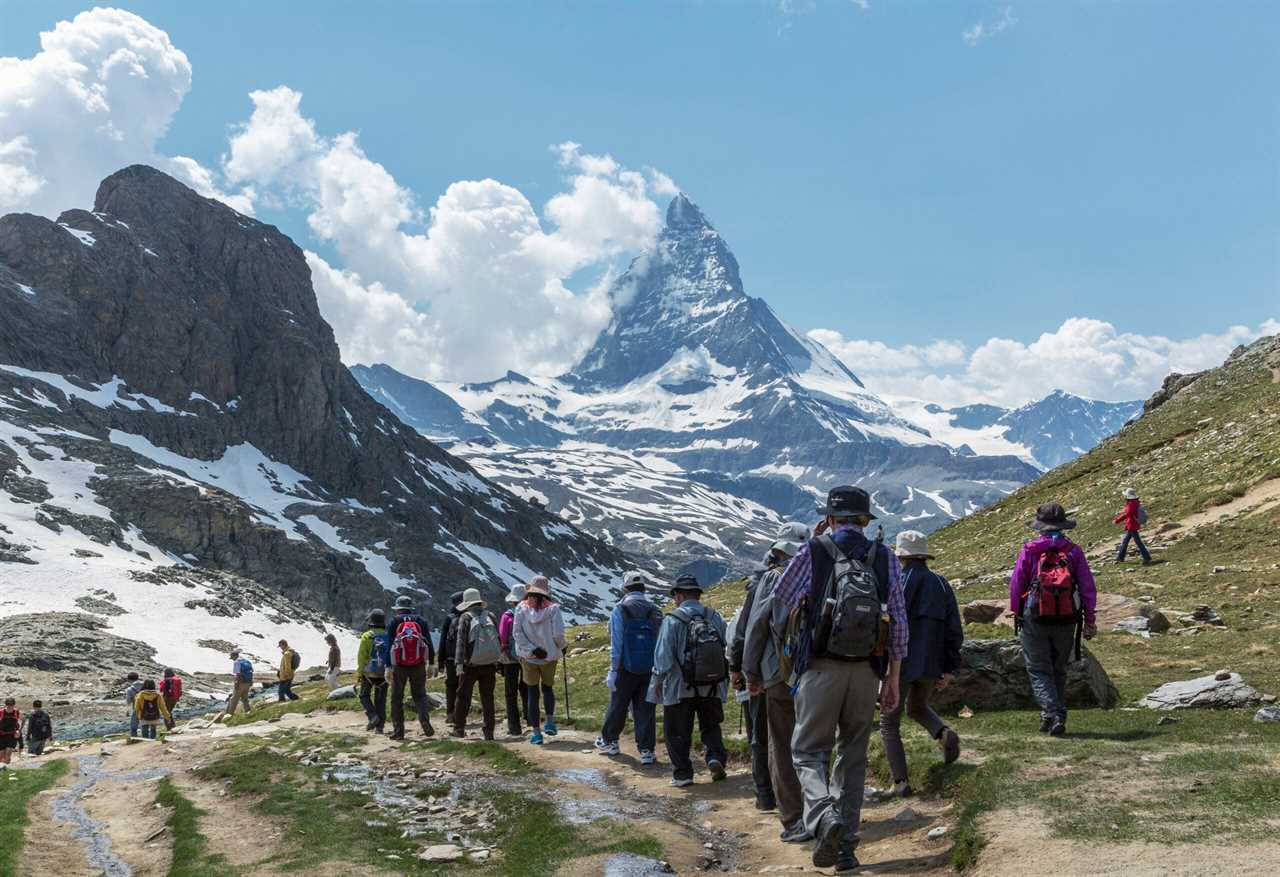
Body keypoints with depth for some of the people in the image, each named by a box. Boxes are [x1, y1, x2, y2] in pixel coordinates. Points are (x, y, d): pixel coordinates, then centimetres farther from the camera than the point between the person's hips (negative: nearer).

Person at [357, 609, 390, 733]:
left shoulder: (367, 636, -8)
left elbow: (361, 656, -10)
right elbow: (392, 656, 1)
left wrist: (360, 673, -3)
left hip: (369, 673, -3)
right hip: (384, 673, 3)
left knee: (364, 696, 15)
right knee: (380, 699, 9)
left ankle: (373, 716, -7)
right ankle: (379, 727, 7)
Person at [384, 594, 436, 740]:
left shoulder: (393, 622, 1)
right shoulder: (421, 621, 6)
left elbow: (389, 645, -4)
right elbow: (428, 643, 3)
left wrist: (388, 667, -4)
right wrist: (431, 662, 6)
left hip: (399, 666, -1)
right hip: (418, 666, 1)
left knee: (397, 698, 8)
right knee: (420, 695, 11)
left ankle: (398, 731, 7)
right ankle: (424, 720, -13)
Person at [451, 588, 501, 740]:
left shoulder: (465, 617, -3)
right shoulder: (490, 616, 7)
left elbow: (461, 642, -11)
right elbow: (499, 640, 10)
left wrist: (459, 663, -15)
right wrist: (496, 661, 18)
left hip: (471, 665, -3)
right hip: (490, 665, 3)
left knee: (463, 696, 10)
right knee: (487, 698, 8)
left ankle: (459, 729, 14)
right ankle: (489, 732, 6)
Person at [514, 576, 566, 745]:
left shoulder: (521, 608, -5)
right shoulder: (553, 608, -9)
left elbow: (517, 633, -12)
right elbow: (558, 634, -14)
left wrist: (531, 650, -10)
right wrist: (561, 647, 6)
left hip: (528, 658, 0)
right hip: (549, 656, 0)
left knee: (533, 693, 8)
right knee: (548, 688, 22)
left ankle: (536, 733, 9)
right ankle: (550, 723, 13)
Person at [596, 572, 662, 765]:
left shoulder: (619, 611, -7)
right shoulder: (655, 611, 3)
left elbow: (616, 645, -11)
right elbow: (661, 643, 2)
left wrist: (612, 671, -8)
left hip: (626, 669, -2)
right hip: (649, 669, 2)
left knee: (617, 706, 14)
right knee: (646, 710, 5)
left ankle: (609, 741, 32)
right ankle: (646, 750, 4)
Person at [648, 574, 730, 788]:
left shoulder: (672, 620, -11)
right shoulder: (715, 617, 1)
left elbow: (663, 654, -11)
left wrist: (658, 680, 1)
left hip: (680, 687, -3)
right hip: (712, 687, 3)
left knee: (677, 732, 10)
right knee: (710, 726, 20)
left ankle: (682, 773, 10)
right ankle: (715, 756, -2)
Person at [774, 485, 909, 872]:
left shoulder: (812, 552, -2)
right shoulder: (886, 558, 6)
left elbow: (782, 600, 10)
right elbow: (898, 623, 6)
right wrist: (893, 679, 13)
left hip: (822, 668, -3)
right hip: (867, 671, 3)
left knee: (809, 751, 6)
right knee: (853, 756, 13)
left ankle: (824, 816, -21)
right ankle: (846, 846, 14)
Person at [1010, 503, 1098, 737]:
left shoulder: (1029, 550, -2)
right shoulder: (1074, 551, 2)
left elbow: (1016, 585, 0)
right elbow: (1088, 587, 0)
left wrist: (1016, 613, 13)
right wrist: (1089, 620, 6)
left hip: (1035, 619, -2)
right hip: (1066, 621, 2)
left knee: (1039, 671, 3)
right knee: (1058, 671, 17)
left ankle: (1053, 714, -15)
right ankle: (1053, 717, 20)